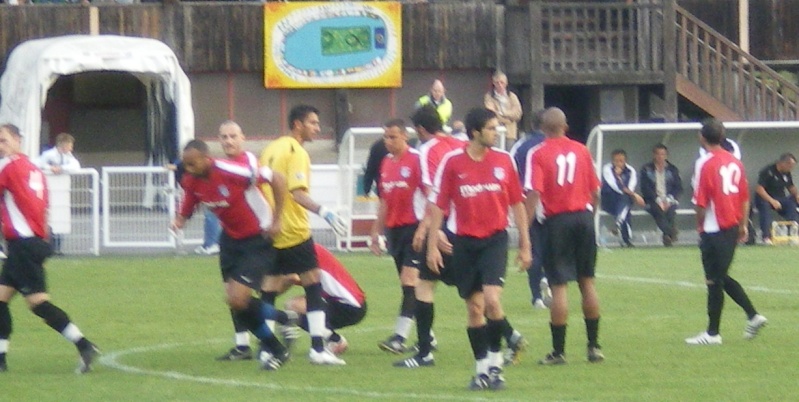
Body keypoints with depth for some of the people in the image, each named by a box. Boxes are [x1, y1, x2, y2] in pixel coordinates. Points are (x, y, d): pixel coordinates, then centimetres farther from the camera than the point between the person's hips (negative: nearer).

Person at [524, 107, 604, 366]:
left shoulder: (537, 154, -6)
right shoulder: (581, 151, 5)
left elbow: (534, 193, -15)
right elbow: (595, 192, 7)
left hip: (557, 220, -4)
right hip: (583, 217, 4)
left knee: (559, 286, -1)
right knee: (587, 282, 12)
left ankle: (558, 350, -1)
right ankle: (594, 346, 14)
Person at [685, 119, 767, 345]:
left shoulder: (705, 163, -14)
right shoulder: (735, 162, 8)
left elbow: (701, 202, -14)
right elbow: (745, 198, 12)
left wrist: (700, 226, -1)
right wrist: (743, 225, 19)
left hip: (714, 230, -7)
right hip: (732, 228, 7)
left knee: (714, 281, -1)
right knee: (722, 278, 19)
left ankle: (713, 333, 5)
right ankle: (753, 316, 11)